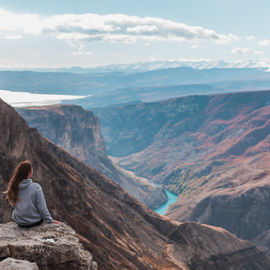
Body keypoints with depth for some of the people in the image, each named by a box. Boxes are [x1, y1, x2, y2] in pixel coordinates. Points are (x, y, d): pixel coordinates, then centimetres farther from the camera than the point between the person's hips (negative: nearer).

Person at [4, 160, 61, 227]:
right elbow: (42, 207, -18)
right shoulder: (36, 187, -23)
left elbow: (13, 205, 4)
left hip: (19, 222, 4)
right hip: (35, 221, -3)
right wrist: (50, 220, -6)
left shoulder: (13, 187, -10)